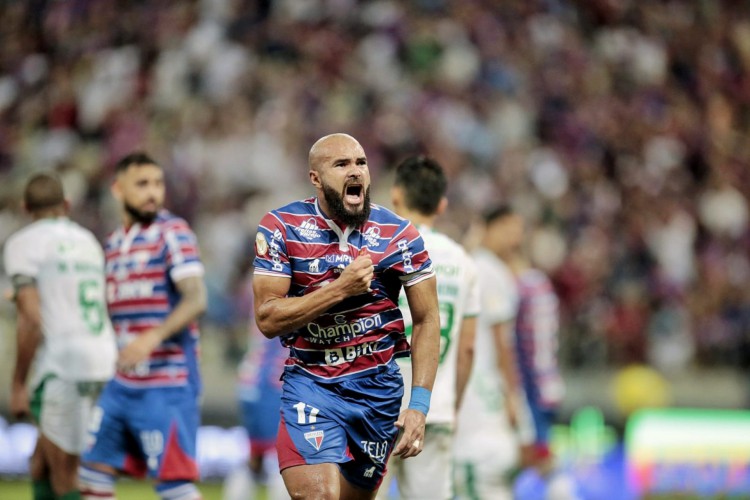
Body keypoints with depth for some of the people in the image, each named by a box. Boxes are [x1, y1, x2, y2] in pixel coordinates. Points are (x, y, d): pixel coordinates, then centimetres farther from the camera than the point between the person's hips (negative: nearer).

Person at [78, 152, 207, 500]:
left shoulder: (172, 232, -8)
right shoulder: (114, 243, 14)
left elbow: (196, 299, -17)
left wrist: (153, 337, -32)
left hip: (166, 383, -8)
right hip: (123, 381, 8)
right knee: (94, 471, 9)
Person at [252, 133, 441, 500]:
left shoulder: (399, 234, -2)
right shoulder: (281, 228, -5)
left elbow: (427, 321, 1)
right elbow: (267, 319, -10)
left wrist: (419, 406, -7)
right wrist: (340, 288, -20)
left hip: (378, 387, 2)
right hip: (309, 383, -2)